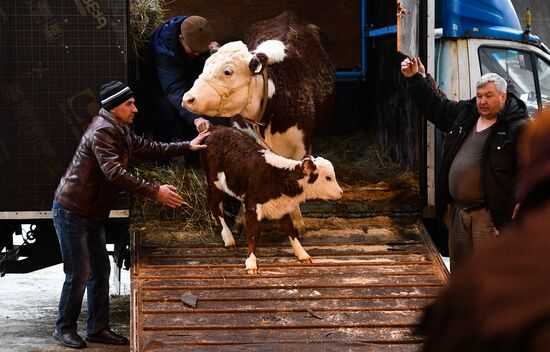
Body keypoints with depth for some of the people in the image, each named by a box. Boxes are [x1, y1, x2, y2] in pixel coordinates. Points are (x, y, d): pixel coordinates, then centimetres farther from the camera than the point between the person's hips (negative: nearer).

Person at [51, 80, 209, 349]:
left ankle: (98, 329, 18)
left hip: (91, 214, 10)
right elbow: (115, 172, -32)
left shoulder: (120, 132, 12)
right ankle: (64, 329, 7)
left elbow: (149, 148, 21)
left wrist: (187, 146, 14)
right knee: (79, 274, -6)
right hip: (71, 212, -10)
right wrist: (155, 192, -33)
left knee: (101, 270, 11)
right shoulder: (102, 131, -21)